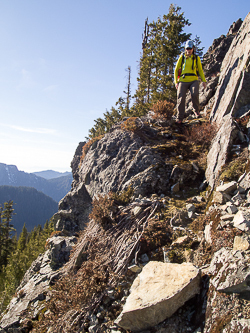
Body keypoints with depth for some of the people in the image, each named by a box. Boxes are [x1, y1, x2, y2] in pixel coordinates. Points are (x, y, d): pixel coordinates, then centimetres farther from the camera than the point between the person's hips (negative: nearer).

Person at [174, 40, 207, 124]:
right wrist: (176, 82, 3)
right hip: (183, 81, 0)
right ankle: (180, 118, -2)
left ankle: (196, 111, -1)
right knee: (181, 98, -11)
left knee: (195, 94, -26)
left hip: (193, 80, 0)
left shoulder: (196, 58, 15)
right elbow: (176, 70, 13)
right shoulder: (181, 58, 12)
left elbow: (200, 70, 20)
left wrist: (204, 81, 9)